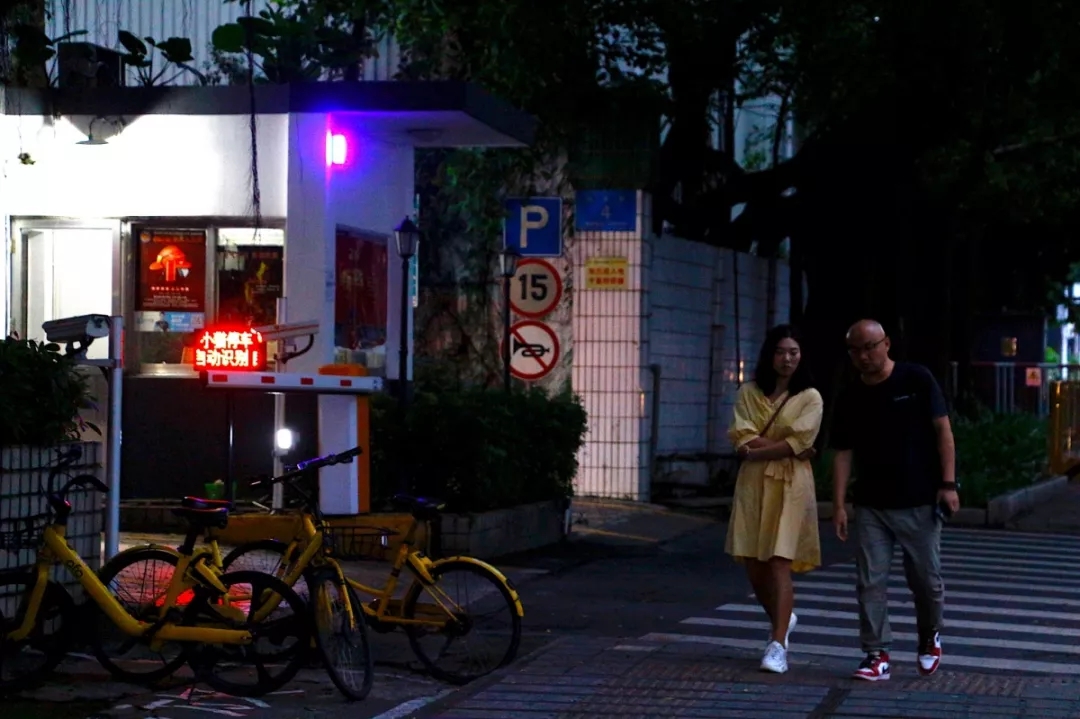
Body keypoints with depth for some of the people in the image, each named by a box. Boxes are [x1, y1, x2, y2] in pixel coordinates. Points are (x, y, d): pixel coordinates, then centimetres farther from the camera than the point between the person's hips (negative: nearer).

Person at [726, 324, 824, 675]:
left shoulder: (810, 398, 1)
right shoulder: (748, 393, 9)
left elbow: (797, 443, -10)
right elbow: (743, 441, -3)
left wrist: (757, 450, -6)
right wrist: (781, 446, -12)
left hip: (790, 486, -3)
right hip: (753, 485, 3)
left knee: (780, 564, -12)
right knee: (753, 565, 6)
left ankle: (778, 645, -13)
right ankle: (782, 620, 33)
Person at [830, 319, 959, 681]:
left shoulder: (917, 379, -3)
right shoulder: (849, 398, 5)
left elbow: (942, 430, -4)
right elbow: (843, 453, 5)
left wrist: (948, 483, -11)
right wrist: (839, 505, -1)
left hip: (919, 502, -2)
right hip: (870, 505, 3)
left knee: (927, 579, 6)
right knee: (870, 582, -3)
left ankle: (930, 638, 31)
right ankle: (877, 655, 2)